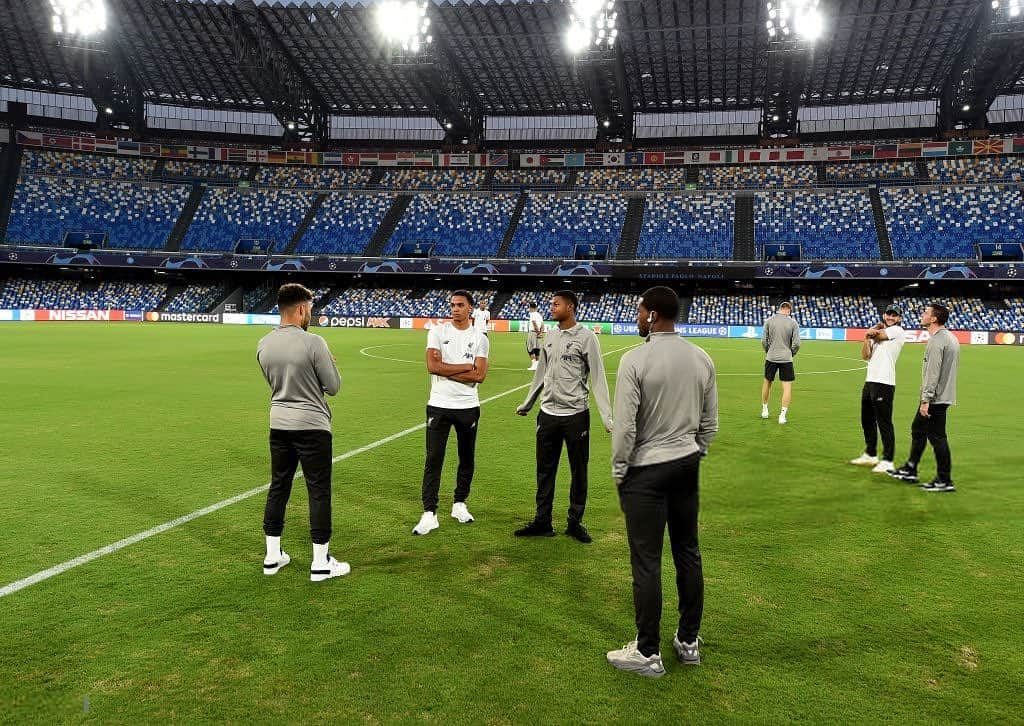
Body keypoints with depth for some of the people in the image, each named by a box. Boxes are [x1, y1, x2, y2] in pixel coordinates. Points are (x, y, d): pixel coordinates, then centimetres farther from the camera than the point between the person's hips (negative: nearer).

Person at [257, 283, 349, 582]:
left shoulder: (263, 344, 1)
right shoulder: (313, 343, -17)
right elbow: (333, 387, -10)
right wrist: (329, 365, 8)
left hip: (279, 425, 6)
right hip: (312, 426, -6)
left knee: (278, 487, 15)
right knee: (319, 492, 3)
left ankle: (272, 556, 24)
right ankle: (321, 563, 9)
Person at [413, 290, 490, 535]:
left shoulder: (480, 339, 2)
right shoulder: (437, 332, 0)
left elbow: (479, 376, -9)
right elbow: (432, 366, -13)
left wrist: (445, 370, -12)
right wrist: (466, 367, -9)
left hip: (468, 407, 2)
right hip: (439, 405, -2)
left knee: (467, 459, 12)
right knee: (433, 460, -2)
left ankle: (460, 504, 30)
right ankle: (429, 514, 2)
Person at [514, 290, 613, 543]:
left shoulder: (586, 337, -9)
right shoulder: (550, 336, 10)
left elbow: (598, 378, -10)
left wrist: (607, 417, -15)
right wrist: (526, 404, 24)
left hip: (576, 414, -5)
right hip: (548, 413, 6)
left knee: (579, 472, 6)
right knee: (545, 470, 10)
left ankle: (575, 523, 19)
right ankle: (542, 522, 20)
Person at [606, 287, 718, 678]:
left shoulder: (635, 360, -16)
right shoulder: (702, 359, 2)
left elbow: (625, 426, -16)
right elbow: (710, 422, 9)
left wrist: (619, 470, -3)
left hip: (646, 470, -6)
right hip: (687, 465, 7)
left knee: (647, 562, 2)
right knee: (688, 554, 15)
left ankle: (647, 653, 13)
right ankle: (689, 642, 29)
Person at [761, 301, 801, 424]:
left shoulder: (769, 321, 0)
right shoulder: (793, 323, -3)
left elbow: (764, 341, 0)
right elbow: (796, 344, -6)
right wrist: (791, 354, 12)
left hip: (771, 358, 2)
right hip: (786, 359, -2)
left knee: (767, 382, 18)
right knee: (787, 386, 3)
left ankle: (764, 410, 29)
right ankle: (782, 414, -2)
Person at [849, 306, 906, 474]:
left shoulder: (897, 331, -2)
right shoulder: (879, 333, 19)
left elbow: (878, 334, -10)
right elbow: (865, 356, 10)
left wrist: (872, 332, 11)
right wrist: (867, 338, -4)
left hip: (884, 383, -9)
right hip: (869, 381, 9)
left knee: (884, 423, -8)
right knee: (867, 420, 17)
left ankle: (887, 461, -4)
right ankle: (870, 455, 30)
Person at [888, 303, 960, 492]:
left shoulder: (936, 341, -19)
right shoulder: (951, 338, 14)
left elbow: (933, 373, -24)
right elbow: (952, 368, 20)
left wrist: (926, 400, -23)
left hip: (935, 398, -11)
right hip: (943, 396, 11)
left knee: (937, 437, -4)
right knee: (918, 430, 19)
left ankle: (945, 481, 2)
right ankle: (910, 471, 27)